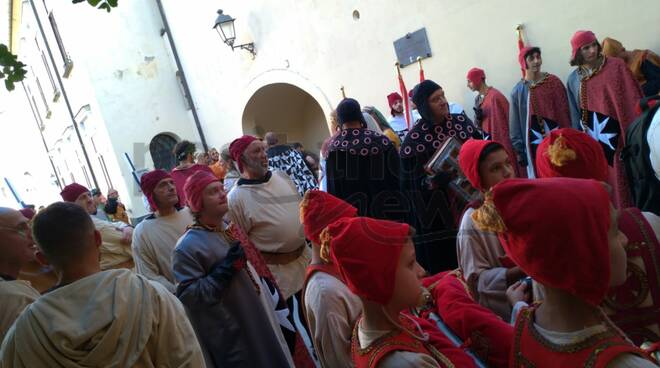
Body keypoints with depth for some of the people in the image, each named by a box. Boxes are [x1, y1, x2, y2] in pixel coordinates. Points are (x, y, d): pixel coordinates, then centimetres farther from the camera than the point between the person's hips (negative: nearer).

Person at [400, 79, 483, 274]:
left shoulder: (461, 120, 4)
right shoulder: (414, 139, -10)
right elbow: (410, 183, -8)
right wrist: (430, 182, -23)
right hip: (440, 214, -4)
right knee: (446, 265, 0)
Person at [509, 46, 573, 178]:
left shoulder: (553, 81, 1)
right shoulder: (518, 91, -1)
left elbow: (565, 111, 2)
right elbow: (515, 124, 3)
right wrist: (519, 149, 0)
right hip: (534, 144, 0)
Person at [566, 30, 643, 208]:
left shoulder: (616, 66, -3)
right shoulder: (573, 79, 4)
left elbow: (633, 98, -4)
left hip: (621, 135, -2)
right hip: (595, 142, 2)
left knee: (625, 179, 1)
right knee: (606, 183, 8)